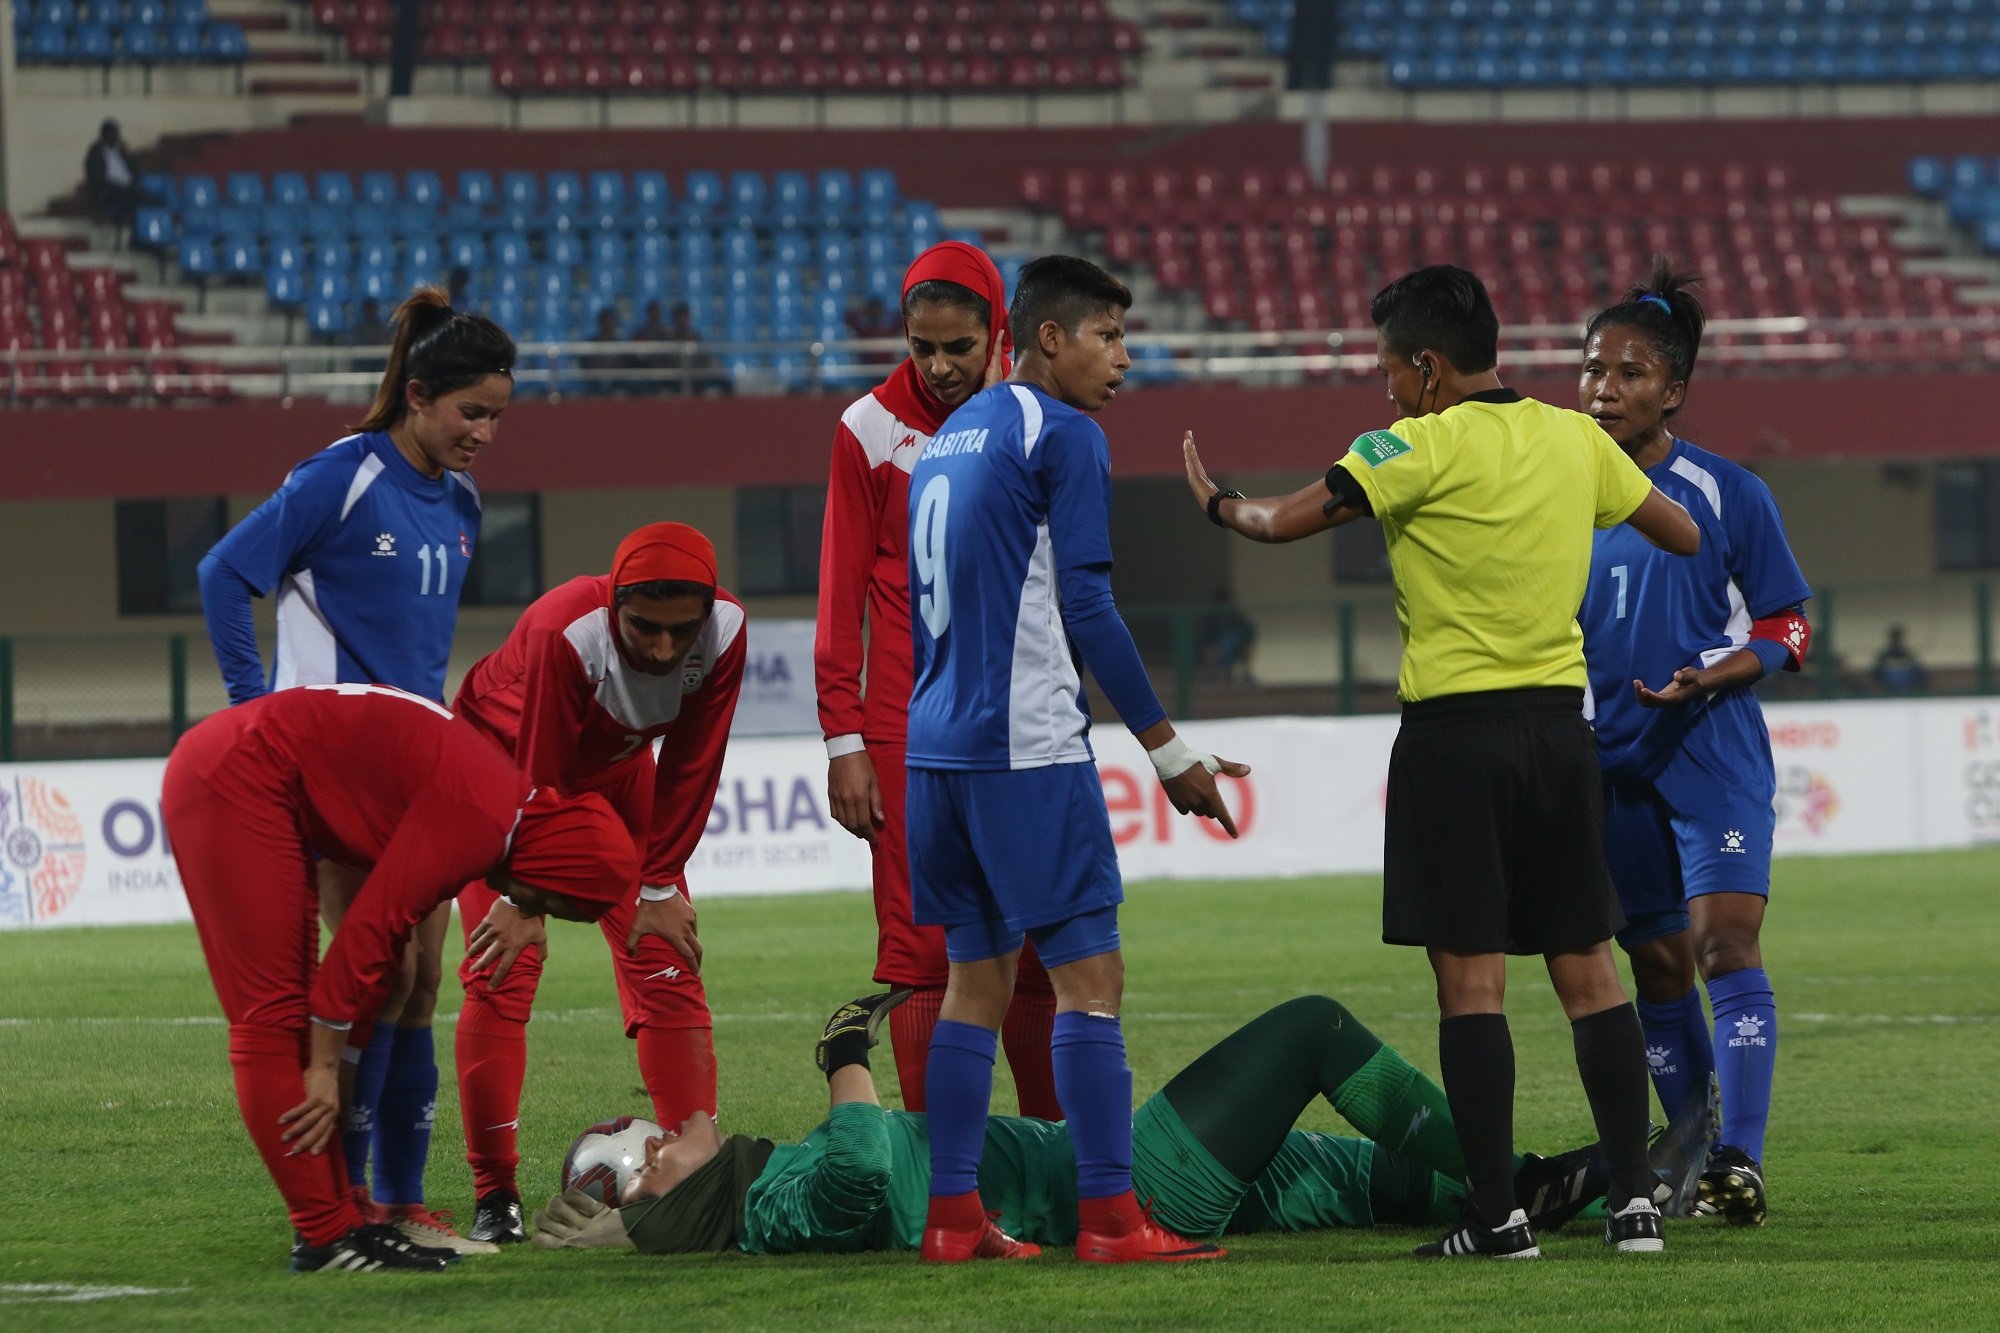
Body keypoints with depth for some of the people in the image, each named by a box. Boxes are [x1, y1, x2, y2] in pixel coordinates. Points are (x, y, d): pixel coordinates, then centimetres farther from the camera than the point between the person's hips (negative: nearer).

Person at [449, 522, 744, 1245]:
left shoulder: (725, 633, -28)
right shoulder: (565, 633, -40)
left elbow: (688, 769, -15)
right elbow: (539, 775, -30)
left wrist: (659, 887, -10)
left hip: (615, 767, 4)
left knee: (666, 962, -5)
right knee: (501, 974, -13)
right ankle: (494, 1194, -8)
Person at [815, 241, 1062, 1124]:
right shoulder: (871, 428, 1)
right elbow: (843, 595, 2)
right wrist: (843, 738, -3)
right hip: (910, 735, -2)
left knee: (1038, 948, 2)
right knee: (921, 950, -5)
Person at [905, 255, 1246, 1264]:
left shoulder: (946, 440, 18)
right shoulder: (1062, 435, -8)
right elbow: (1086, 607, -12)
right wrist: (1169, 753, -7)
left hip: (936, 750, 9)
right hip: (1030, 747, -9)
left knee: (977, 975, 12)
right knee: (1089, 974, -6)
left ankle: (953, 1218, 10)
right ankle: (1109, 1218, -10)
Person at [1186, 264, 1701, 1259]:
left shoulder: (1422, 447, -10)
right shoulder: (1576, 439, 7)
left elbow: (1288, 523, -13)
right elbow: (1684, 537, 18)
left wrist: (1218, 503, 8)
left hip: (1454, 732, -5)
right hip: (1560, 720, 5)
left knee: (1470, 978, -3)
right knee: (1586, 967, 9)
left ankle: (1496, 1215, -6)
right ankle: (1633, 1197, 4)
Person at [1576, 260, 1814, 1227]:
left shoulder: (1728, 495, -5)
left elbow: (1788, 630, -1)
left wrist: (1712, 676, -18)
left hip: (1716, 757, -5)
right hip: (1613, 763, 5)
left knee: (1725, 938, -17)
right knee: (1657, 966, 9)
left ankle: (1741, 1160, -21)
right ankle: (1689, 1154, 19)